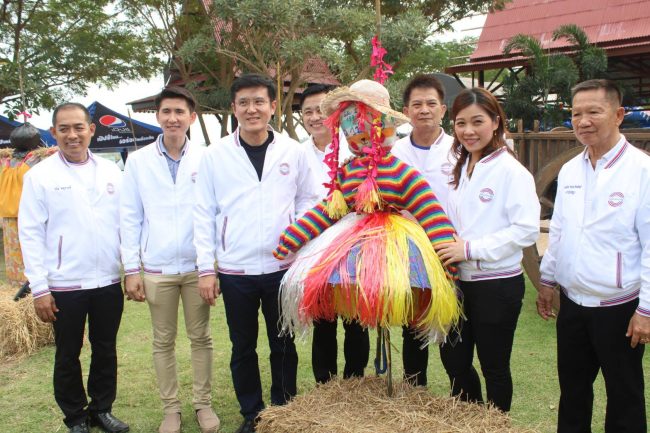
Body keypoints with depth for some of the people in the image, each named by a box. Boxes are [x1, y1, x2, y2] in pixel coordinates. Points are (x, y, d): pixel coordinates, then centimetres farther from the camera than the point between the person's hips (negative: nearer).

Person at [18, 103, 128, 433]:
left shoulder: (111, 171, 5)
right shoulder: (39, 176, -4)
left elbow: (126, 222, 8)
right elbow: (31, 234, -5)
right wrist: (39, 288, -9)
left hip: (109, 281, 3)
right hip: (64, 285, -2)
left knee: (105, 350, 14)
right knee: (68, 355, 11)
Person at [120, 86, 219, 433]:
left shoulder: (206, 158, -1)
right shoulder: (138, 161, 2)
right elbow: (130, 218, 3)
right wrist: (131, 269, -1)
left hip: (197, 265, 0)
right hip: (156, 268, 1)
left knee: (201, 338, 10)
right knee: (163, 341, 11)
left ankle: (203, 403, 25)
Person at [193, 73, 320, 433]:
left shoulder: (294, 151, 1)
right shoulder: (215, 155, -1)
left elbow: (308, 202, 8)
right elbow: (204, 214, 1)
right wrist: (205, 268, -3)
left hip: (283, 267, 0)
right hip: (234, 270, 0)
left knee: (283, 346, 12)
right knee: (242, 348, 12)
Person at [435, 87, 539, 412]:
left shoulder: (510, 170, -13)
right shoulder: (460, 167, 8)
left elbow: (527, 229, -20)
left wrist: (470, 248, -22)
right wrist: (448, 248, -1)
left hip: (497, 285, -7)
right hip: (459, 280, 7)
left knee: (494, 367, 9)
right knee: (453, 360, 17)